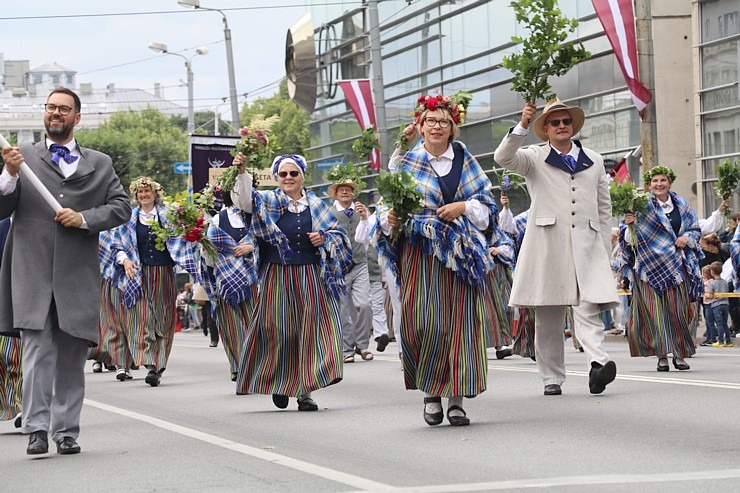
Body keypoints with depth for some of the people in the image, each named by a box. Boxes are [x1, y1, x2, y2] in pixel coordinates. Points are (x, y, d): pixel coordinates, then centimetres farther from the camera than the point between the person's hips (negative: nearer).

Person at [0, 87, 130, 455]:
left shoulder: (100, 163, 15)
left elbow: (120, 207, 9)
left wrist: (84, 218, -7)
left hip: (78, 276, 2)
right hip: (33, 273, -2)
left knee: (72, 356, 5)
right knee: (38, 351, -11)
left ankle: (66, 431, 11)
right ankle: (36, 429, -10)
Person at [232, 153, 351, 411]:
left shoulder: (315, 204, 10)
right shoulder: (269, 201, 4)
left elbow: (339, 233, 15)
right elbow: (247, 200, -16)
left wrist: (323, 238, -6)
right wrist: (242, 172, -31)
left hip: (311, 277, 2)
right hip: (278, 276, -2)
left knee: (310, 331, -3)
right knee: (278, 332, 0)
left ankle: (304, 390, 2)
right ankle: (278, 384, 20)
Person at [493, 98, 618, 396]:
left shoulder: (593, 162, 19)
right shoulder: (535, 159, 9)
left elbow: (604, 209, 20)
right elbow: (503, 158, -11)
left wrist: (605, 250, 14)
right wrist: (522, 127, -24)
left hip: (587, 247, 1)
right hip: (547, 246, -1)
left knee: (590, 308, -17)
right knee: (547, 317, 2)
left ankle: (598, 364, -31)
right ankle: (552, 379, 8)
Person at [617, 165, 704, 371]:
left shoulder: (681, 205, 10)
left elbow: (696, 229, 17)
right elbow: (631, 238, -1)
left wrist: (687, 238, -3)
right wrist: (629, 224, -22)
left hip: (677, 266, 3)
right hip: (652, 265, -2)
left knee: (679, 310, 0)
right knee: (656, 310, -6)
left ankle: (679, 354, 11)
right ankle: (662, 355, 0)